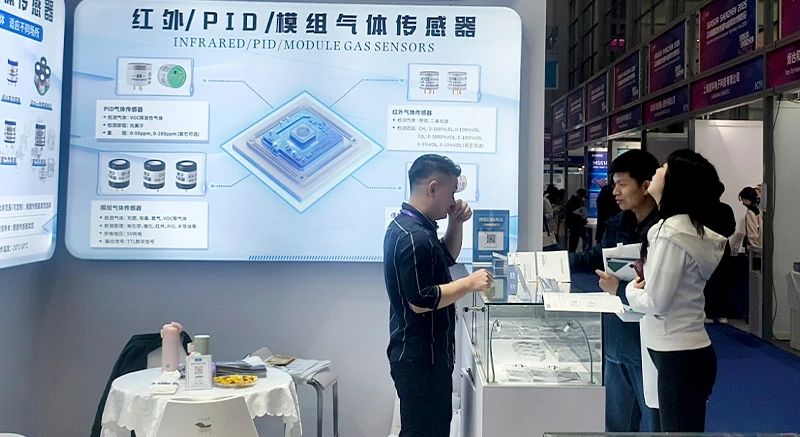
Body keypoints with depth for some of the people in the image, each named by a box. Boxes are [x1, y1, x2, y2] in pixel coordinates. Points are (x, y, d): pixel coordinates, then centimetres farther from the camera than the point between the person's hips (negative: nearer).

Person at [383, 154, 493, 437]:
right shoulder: (414, 237, -23)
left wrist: (456, 223, 8)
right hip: (421, 359, -11)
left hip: (419, 354, 11)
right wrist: (470, 283, -18)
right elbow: (421, 302, -26)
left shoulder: (407, 225, 10)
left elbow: (447, 258, 23)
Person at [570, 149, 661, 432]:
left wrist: (622, 289, -22)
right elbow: (596, 258, 22)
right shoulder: (617, 224, 6)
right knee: (615, 422, 22)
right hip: (616, 339, 8)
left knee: (652, 424, 8)